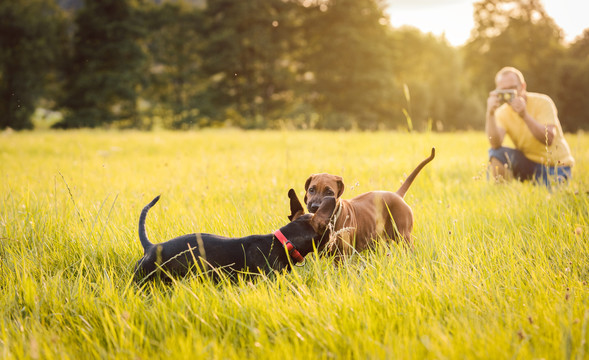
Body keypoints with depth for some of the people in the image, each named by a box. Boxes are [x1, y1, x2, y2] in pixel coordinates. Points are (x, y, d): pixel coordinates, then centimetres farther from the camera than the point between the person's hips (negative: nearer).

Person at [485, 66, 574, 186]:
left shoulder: (542, 102, -13)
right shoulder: (502, 113, -4)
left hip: (556, 166, -3)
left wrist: (525, 115, -38)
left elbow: (549, 139, -27)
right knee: (496, 154, -20)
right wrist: (490, 114, -34)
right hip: (529, 164, 3)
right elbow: (495, 144, -22)